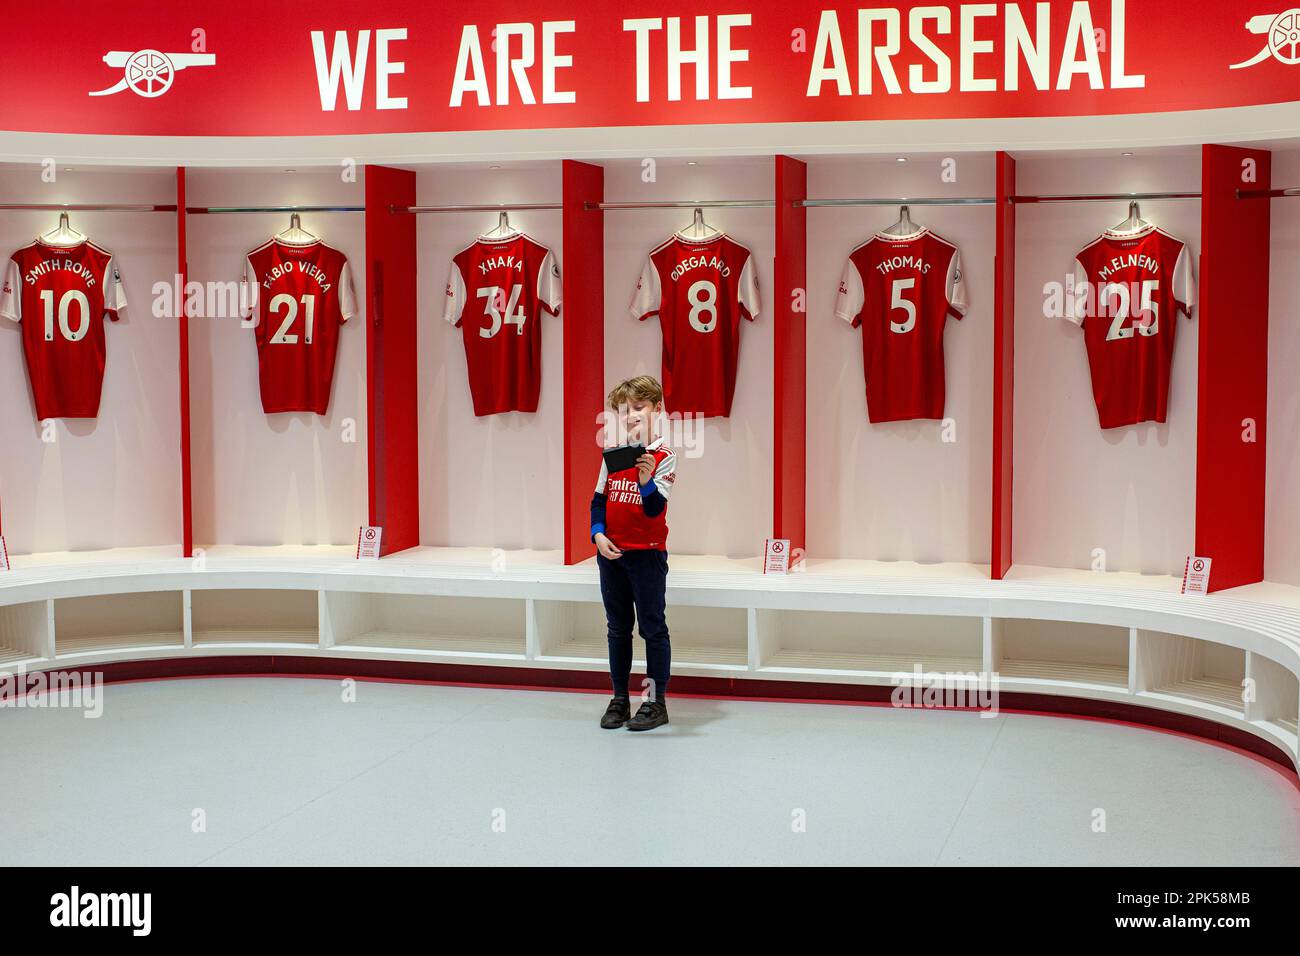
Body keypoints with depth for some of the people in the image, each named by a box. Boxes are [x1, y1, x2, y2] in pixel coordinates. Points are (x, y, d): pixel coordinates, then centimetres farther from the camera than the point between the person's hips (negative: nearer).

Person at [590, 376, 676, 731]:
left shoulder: (664, 457, -8)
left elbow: (654, 509, -15)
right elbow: (598, 500, 10)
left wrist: (646, 480, -33)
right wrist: (598, 535, -5)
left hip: (647, 554, -5)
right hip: (611, 554, 5)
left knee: (652, 627, 0)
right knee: (618, 628, 12)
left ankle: (656, 701, 6)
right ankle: (619, 699, 21)